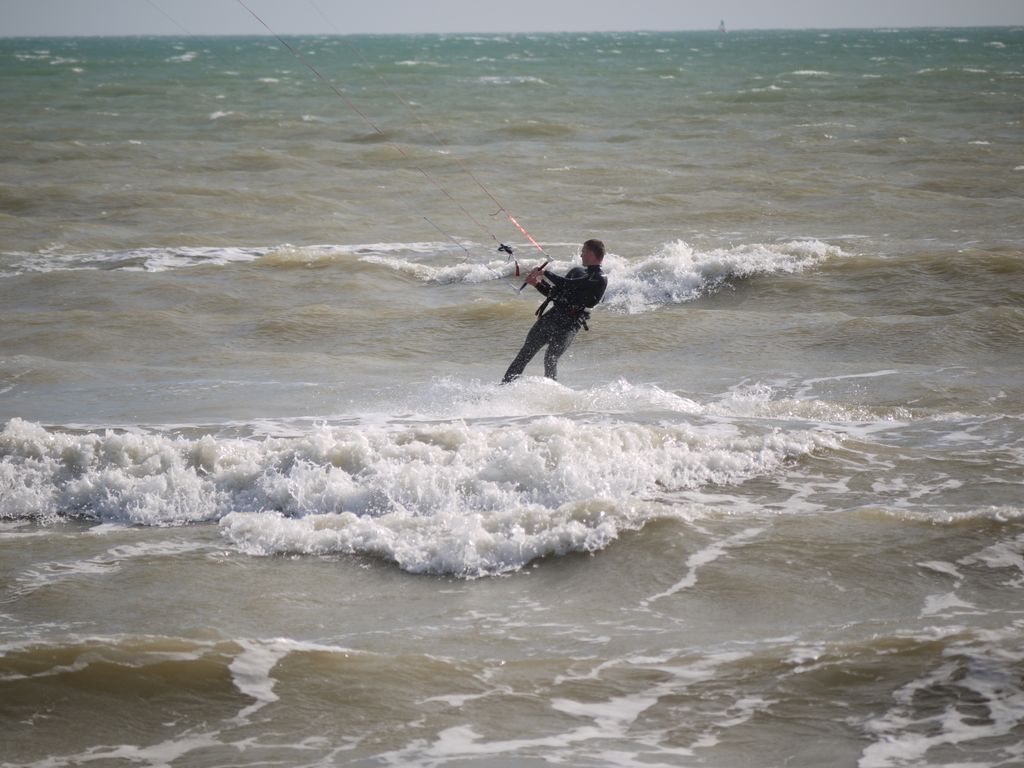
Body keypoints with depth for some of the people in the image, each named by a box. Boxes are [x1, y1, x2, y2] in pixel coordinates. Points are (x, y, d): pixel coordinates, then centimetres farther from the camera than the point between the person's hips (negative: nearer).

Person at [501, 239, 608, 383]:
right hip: (552, 316, 8)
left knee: (550, 359, -13)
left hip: (568, 324, -8)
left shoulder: (600, 279, -9)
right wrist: (538, 284, 7)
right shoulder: (577, 271, 20)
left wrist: (546, 272, -7)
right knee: (525, 354, 7)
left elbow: (567, 284, -17)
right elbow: (556, 293, 23)